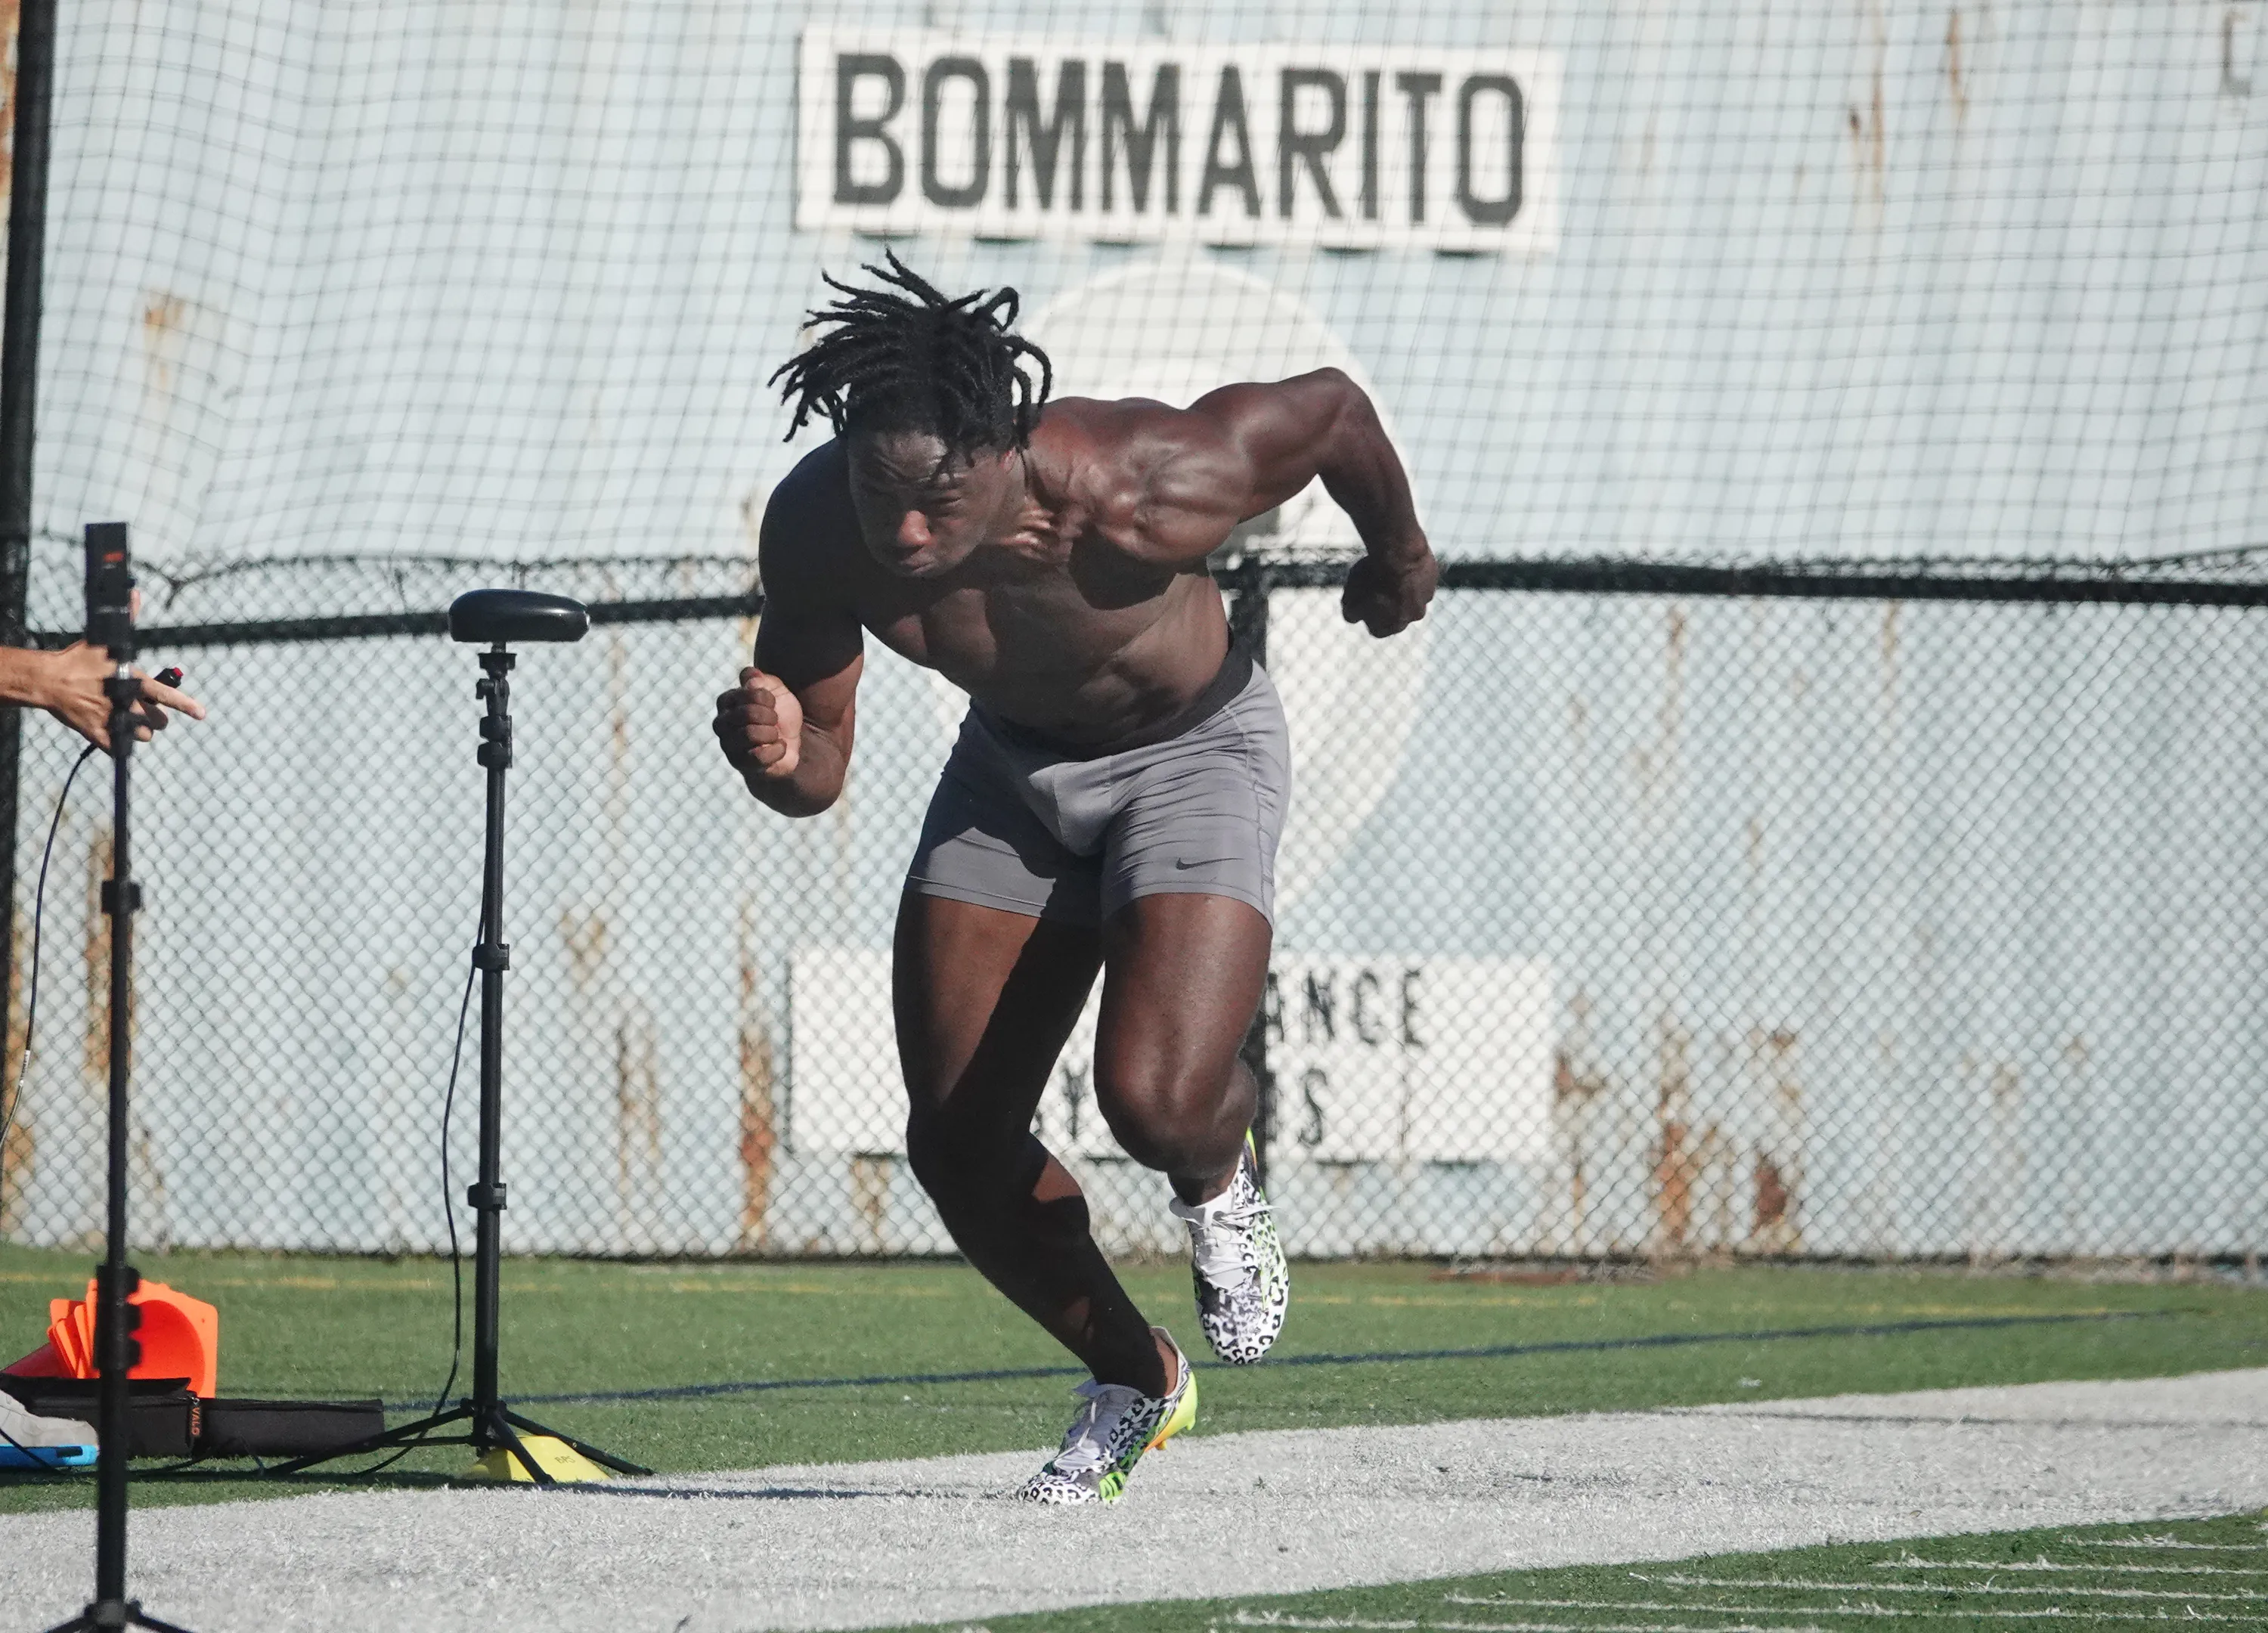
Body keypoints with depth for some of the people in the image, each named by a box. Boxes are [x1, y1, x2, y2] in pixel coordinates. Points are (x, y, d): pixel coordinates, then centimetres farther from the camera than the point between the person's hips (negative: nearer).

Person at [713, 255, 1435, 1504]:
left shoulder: (1134, 499, -39)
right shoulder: (819, 531, -26)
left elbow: (1328, 409, -19)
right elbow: (816, 776, -13)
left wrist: (1399, 552, 1)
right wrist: (775, 756, -38)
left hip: (1192, 756, -4)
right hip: (1013, 766, 4)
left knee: (1156, 1100, -25)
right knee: (957, 1145, 1)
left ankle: (1218, 1184, 14)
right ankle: (1133, 1379, 28)